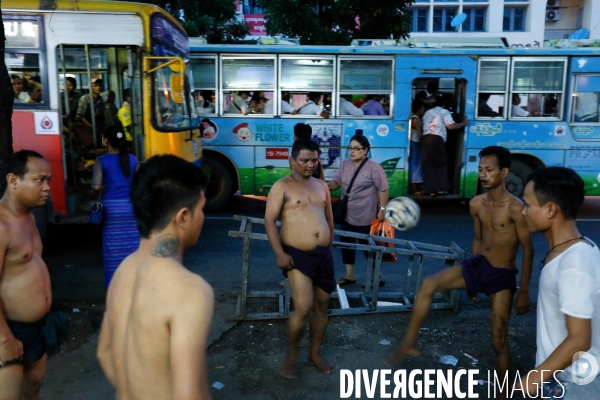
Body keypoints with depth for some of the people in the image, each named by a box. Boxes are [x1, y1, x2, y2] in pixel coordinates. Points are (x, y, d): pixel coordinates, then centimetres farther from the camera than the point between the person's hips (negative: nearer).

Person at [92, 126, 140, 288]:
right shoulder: (132, 159, 2)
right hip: (130, 206, 2)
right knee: (132, 246, 10)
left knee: (113, 247, 6)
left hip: (111, 207, -2)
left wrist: (105, 187, 8)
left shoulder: (101, 161, -6)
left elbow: (96, 186, -12)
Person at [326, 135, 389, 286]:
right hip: (347, 214, 7)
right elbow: (336, 182, 6)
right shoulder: (345, 164, 4)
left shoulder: (373, 166, -14)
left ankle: (377, 277, 21)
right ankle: (350, 275, 29)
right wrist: (325, 185, -16)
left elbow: (383, 189, -14)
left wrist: (382, 209, -17)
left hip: (365, 216, -6)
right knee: (346, 243, 13)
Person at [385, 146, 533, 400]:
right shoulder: (476, 204, 0)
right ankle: (409, 343, -3)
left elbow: (527, 250, -12)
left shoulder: (515, 208, -18)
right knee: (428, 285, -14)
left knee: (499, 341, 2)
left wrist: (524, 292, -11)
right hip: (477, 264, 5)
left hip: (502, 276, -5)